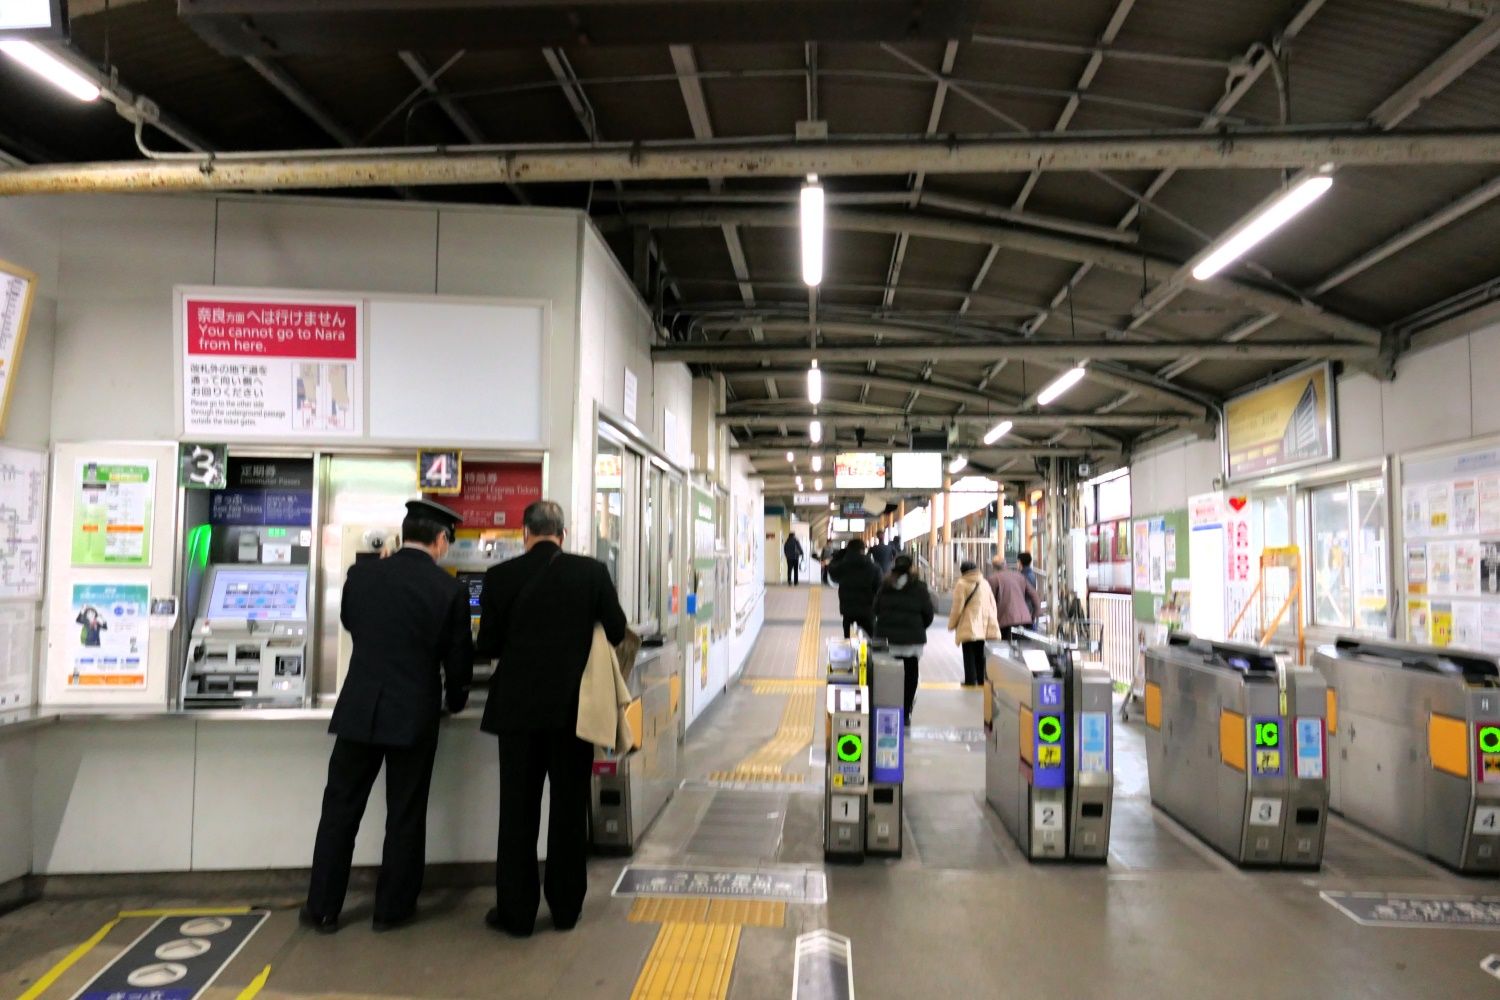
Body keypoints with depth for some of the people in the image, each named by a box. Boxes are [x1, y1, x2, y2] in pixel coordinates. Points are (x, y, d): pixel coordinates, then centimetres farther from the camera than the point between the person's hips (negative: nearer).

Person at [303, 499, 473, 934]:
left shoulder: (361, 574, -3)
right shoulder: (450, 590, -10)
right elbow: (459, 658, -3)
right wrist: (453, 701, 16)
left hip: (359, 710, 2)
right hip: (415, 717, -2)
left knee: (340, 810, 14)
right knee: (405, 817, 11)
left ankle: (323, 908, 22)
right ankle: (392, 908, 21)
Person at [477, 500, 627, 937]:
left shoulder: (500, 577, -7)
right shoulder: (592, 572, -5)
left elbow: (487, 645, -2)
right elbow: (617, 632, 0)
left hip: (519, 707, -1)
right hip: (575, 706, 1)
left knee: (518, 811, 10)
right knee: (570, 809, 12)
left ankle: (516, 912, 17)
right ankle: (566, 907, 22)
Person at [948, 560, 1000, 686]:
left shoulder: (962, 584, -8)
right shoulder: (985, 583, 10)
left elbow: (957, 608, -9)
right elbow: (993, 605, 14)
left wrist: (951, 624, 3)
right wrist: (992, 622, 22)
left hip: (969, 627, -5)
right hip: (985, 627, 5)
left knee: (970, 656, 1)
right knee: (981, 655, 14)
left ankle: (970, 680, 0)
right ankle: (982, 679, 17)